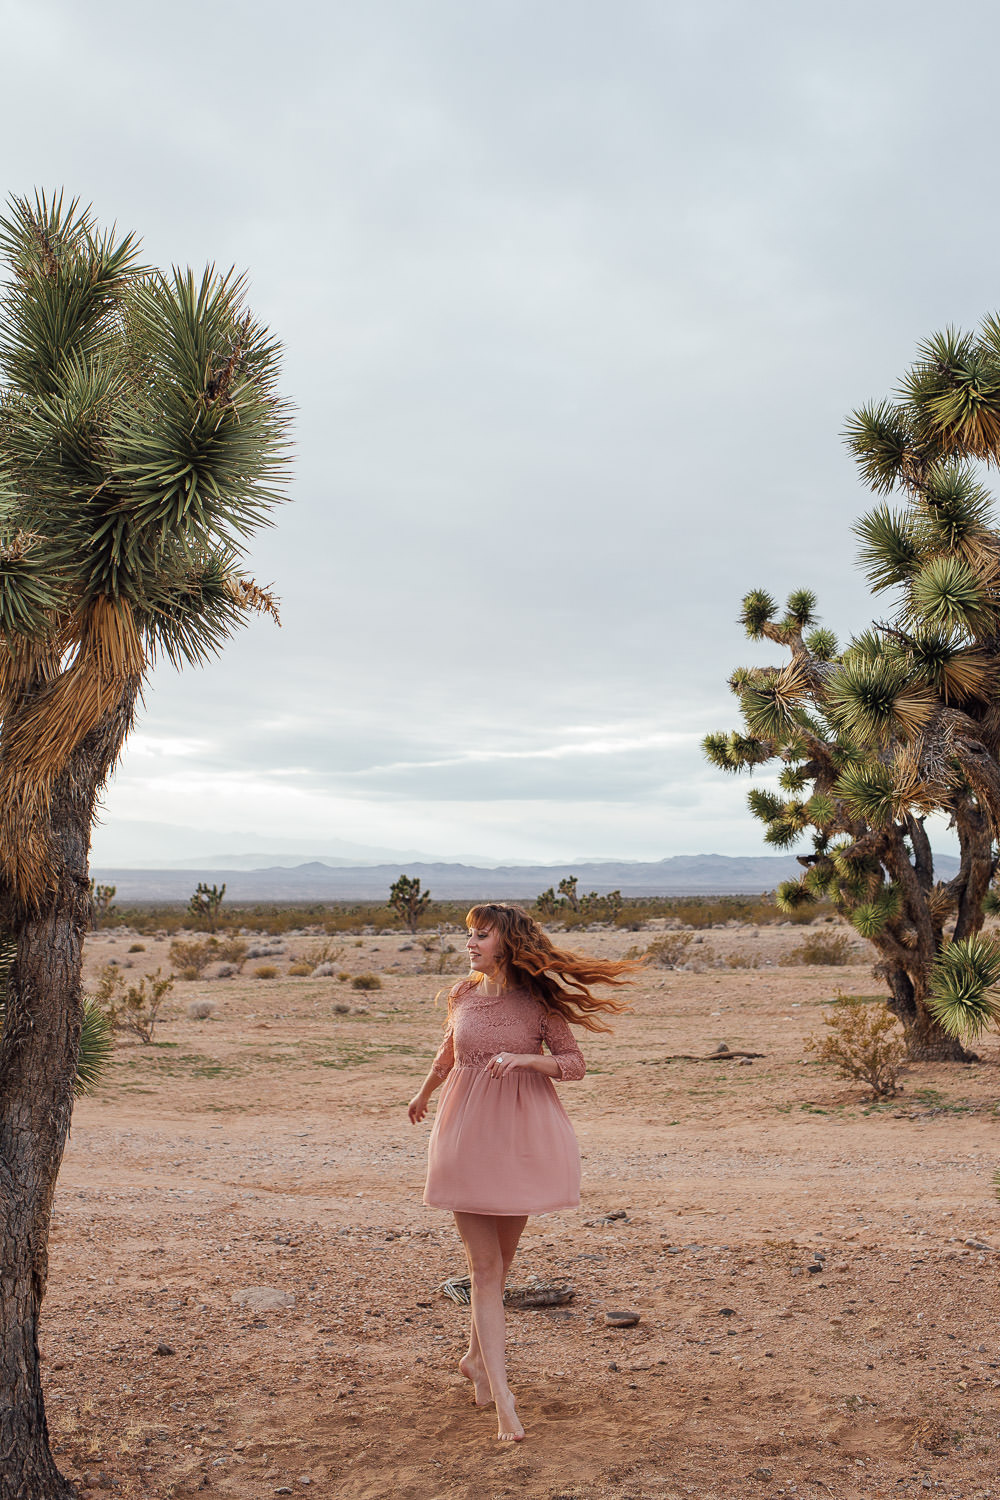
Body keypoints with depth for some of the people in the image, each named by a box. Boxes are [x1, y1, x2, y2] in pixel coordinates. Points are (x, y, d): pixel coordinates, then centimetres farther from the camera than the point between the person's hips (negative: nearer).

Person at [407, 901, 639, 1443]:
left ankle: (477, 1356, 37)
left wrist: (526, 1058, -22)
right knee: (484, 1266, -3)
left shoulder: (538, 1000, -5)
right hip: (468, 1132, 1)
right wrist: (423, 1093, 36)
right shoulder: (463, 995, 2)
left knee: (500, 1260, 14)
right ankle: (503, 1400, -3)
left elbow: (575, 1063, -5)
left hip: (522, 1134, -1)